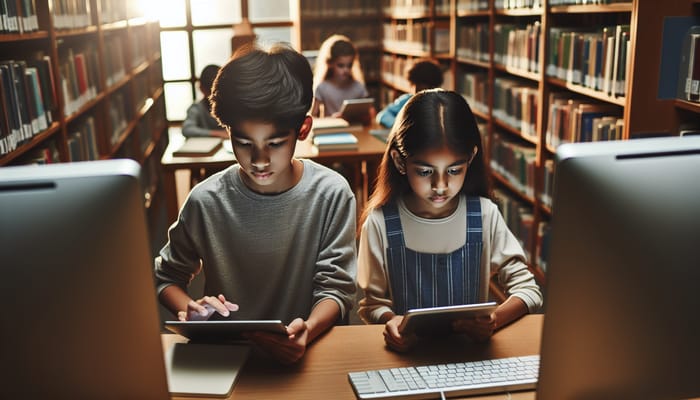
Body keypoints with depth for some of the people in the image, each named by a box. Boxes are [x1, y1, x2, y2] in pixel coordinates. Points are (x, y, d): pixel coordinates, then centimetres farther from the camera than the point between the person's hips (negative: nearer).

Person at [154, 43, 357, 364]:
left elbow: (336, 288, -7)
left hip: (306, 351, -1)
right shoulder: (206, 201, -7)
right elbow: (166, 276, 7)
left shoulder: (331, 194, -9)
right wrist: (187, 310, -15)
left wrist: (308, 330, -28)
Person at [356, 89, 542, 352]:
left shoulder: (485, 215, -3)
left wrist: (494, 320, -21)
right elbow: (372, 303, 0)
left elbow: (529, 291, -1)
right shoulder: (380, 223, -8)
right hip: (407, 350, -1)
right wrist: (389, 320, -23)